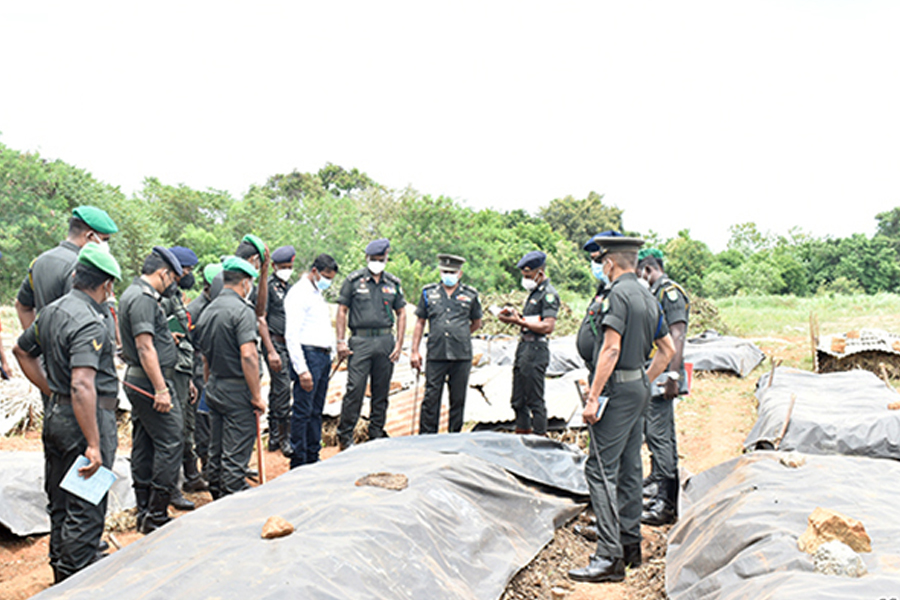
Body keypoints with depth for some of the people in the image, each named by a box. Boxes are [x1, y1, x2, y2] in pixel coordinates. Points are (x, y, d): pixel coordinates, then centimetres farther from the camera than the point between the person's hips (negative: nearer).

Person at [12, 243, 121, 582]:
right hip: (88, 418, -10)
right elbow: (82, 386, -29)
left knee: (60, 504, 20)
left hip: (56, 415, 10)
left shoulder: (51, 311, 9)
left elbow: (22, 351, 25)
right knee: (86, 511, -1)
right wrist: (94, 445, -27)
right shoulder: (90, 323, -21)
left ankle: (61, 575, 34)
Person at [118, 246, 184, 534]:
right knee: (170, 443, -7)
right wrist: (161, 389, -23)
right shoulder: (143, 299, -17)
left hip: (137, 381, 11)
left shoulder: (134, 294, 17)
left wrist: (166, 337, 32)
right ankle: (157, 517, -3)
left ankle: (144, 514, 22)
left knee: (144, 446, 14)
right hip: (150, 381, -11)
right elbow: (145, 348, -23)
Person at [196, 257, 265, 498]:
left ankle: (217, 499, 26)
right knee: (235, 456, -4)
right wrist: (257, 395, -19)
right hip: (238, 390, -8)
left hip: (215, 388, 9)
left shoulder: (208, 311, 11)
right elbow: (248, 355, -24)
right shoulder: (242, 310, -16)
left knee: (216, 452, 16)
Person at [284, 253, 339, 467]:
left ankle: (313, 459, 21)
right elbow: (291, 335, -16)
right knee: (303, 413, -6)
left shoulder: (318, 294, 20)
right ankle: (298, 464, 0)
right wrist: (302, 369, -21)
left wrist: (328, 357, 16)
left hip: (323, 356, 9)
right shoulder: (299, 293, -10)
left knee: (316, 412, 13)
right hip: (308, 355, -9)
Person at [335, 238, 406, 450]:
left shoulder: (393, 283, 11)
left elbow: (401, 313, 14)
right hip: (360, 341, -3)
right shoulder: (354, 280, 2)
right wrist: (341, 341, -6)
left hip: (385, 341, 4)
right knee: (354, 389, -8)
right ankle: (345, 435, 4)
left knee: (381, 391, 8)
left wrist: (399, 343, 5)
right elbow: (342, 311, 2)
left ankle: (376, 435, 19)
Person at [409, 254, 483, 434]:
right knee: (431, 398, 0)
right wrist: (414, 350, 7)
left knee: (458, 399, 8)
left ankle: (455, 436, 19)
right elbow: (420, 322, 11)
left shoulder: (470, 295, 6)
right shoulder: (429, 292, 8)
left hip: (462, 356, 1)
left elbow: (476, 323, 20)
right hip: (436, 355, 0)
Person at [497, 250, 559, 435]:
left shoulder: (548, 294, -13)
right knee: (518, 400, 15)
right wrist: (514, 314, 7)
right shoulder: (534, 292, 17)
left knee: (535, 401, -3)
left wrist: (519, 321, -20)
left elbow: (547, 327, -22)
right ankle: (522, 432, 25)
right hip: (523, 348, 10)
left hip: (535, 351, -10)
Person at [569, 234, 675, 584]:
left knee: (601, 469, -9)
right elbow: (667, 349, 20)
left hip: (618, 389, -10)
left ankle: (609, 557, -11)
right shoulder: (647, 297, 15)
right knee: (628, 469, 14)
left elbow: (611, 349, -21)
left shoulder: (618, 294, -13)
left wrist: (593, 397, -20)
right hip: (639, 388, 10)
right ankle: (630, 545, 22)